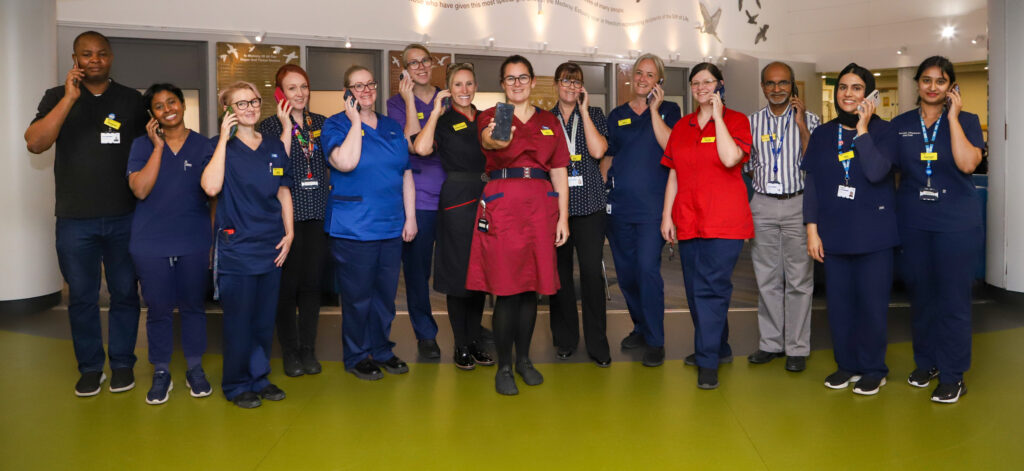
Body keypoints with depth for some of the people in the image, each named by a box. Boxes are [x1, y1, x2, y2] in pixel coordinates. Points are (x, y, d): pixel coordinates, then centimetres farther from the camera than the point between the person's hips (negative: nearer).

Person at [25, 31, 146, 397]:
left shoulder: (131, 100, 7)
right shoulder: (57, 98, 6)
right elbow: (35, 143, -9)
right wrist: (70, 98, -15)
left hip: (124, 218, 0)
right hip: (75, 220, 0)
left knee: (124, 294, 7)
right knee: (81, 297, 7)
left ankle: (123, 364, 20)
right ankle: (90, 368, 21)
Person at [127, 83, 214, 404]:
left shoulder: (204, 146, 3)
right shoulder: (142, 145, 3)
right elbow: (140, 190, -11)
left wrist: (214, 240, 3)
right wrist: (158, 146, -10)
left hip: (194, 243, 0)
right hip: (151, 243, 0)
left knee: (193, 306, 9)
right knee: (159, 309, 7)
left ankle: (195, 369, 25)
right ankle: (161, 374, 22)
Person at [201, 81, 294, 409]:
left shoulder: (274, 147, 10)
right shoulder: (221, 146, -3)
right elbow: (211, 187, -21)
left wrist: (289, 233, 6)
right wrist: (224, 138, -17)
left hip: (271, 247, 4)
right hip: (236, 247, -4)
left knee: (265, 318, 11)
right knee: (239, 319, 2)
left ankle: (259, 378, 25)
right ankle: (237, 384, 16)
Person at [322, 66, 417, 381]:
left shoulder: (392, 127, 13)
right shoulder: (336, 125, -2)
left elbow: (406, 175, 14)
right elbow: (345, 162, -22)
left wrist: (410, 217, 8)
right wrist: (356, 122, -14)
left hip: (391, 226, 5)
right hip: (353, 228, -5)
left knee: (386, 294, 11)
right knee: (358, 296, 2)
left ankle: (382, 350, 27)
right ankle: (357, 356, 19)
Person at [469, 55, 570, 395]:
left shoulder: (549, 122, 14)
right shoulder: (491, 117, 4)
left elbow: (560, 174, 12)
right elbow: (488, 140, -21)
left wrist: (563, 217, 4)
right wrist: (495, 139, -46)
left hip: (540, 206, 3)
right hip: (502, 204, -3)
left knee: (531, 286, 7)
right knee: (506, 289, -5)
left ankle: (524, 359, 23)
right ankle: (504, 366, 8)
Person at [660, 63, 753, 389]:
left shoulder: (736, 120, 0)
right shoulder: (682, 126, 14)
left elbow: (730, 158, -19)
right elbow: (673, 175, 14)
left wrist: (717, 115, -12)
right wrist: (666, 215, 8)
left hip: (724, 221, -5)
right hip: (688, 220, 5)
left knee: (710, 288, -10)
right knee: (696, 289, 11)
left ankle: (708, 362, -2)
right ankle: (718, 347, 29)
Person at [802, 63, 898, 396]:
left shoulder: (882, 130, -1)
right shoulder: (822, 134, 8)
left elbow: (876, 172, -18)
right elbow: (811, 183, 7)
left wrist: (862, 129, -14)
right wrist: (812, 228, 1)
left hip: (873, 233, -3)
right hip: (833, 233, 3)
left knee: (871, 303, 2)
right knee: (838, 302, 8)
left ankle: (873, 369, 19)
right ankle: (847, 364, 24)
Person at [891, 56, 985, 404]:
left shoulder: (966, 121, 1)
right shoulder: (900, 125, 7)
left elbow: (968, 163, -16)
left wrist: (952, 117, -12)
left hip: (956, 222, -2)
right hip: (913, 222, 2)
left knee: (953, 298, 1)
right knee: (921, 295, 11)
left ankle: (952, 375, 12)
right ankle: (925, 362, 27)